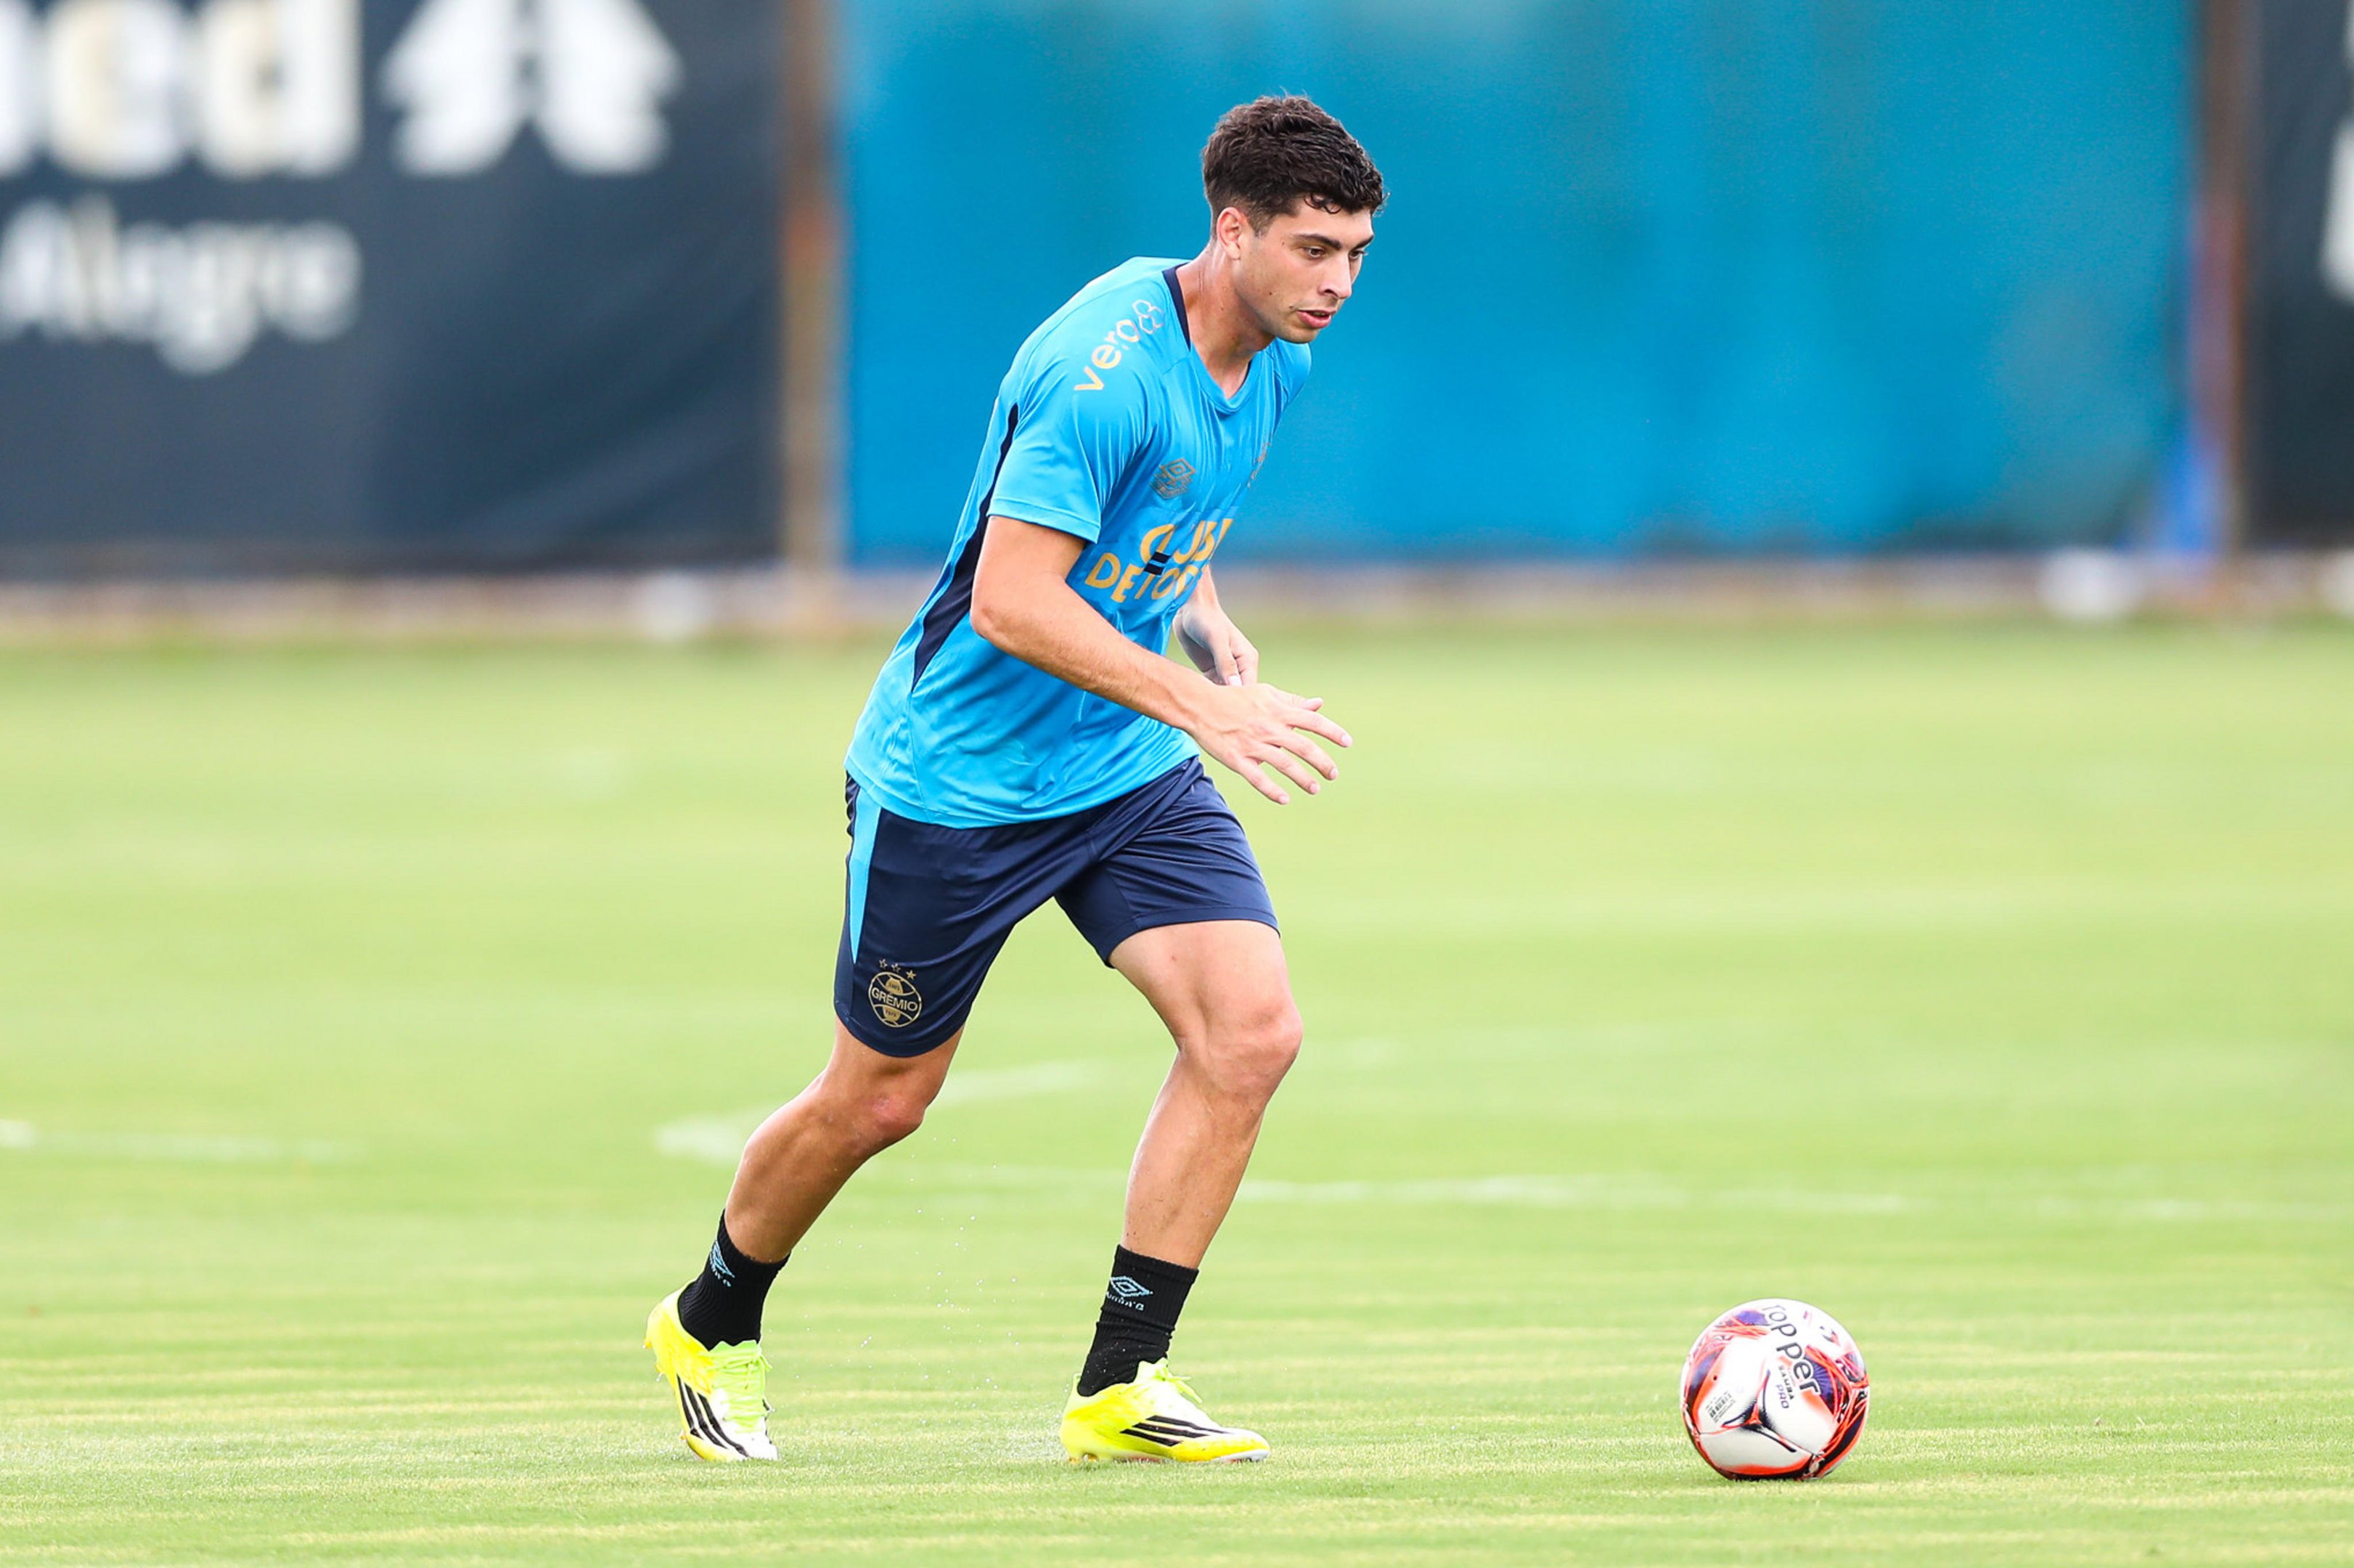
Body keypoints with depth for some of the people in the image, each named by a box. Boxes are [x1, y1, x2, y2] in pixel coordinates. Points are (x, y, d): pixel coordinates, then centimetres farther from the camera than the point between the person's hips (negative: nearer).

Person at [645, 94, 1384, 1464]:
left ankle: (1120, 1387, -6)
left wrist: (1205, 616, 3)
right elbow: (1010, 600, -31)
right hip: (959, 776, -7)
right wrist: (1203, 705, -35)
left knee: (1252, 1031, -13)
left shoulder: (1273, 362, 1)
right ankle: (713, 1325, 36)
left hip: (1129, 772, 7)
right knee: (878, 1102, 7)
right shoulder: (1103, 364, -27)